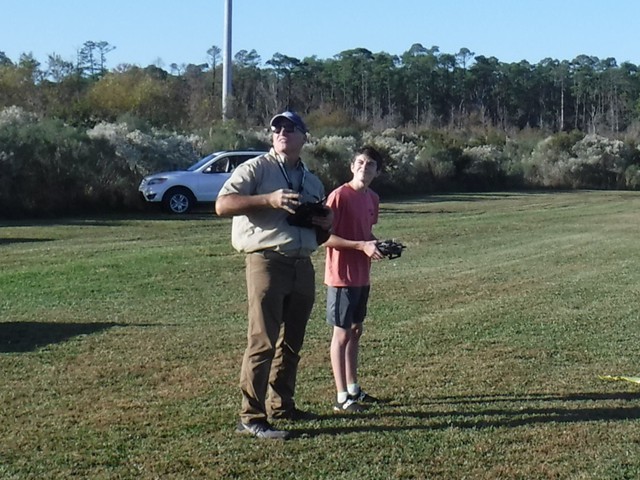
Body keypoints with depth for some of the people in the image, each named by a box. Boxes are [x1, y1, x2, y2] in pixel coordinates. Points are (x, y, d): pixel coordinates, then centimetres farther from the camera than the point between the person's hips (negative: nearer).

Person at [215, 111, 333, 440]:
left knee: (292, 342, 13)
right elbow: (222, 205, -12)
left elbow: (322, 235, 30)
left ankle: (281, 405, 26)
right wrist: (269, 199, -21)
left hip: (302, 265, 7)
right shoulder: (256, 169, 1)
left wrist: (326, 222, 5)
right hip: (266, 261, -7)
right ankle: (251, 418, -7)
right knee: (263, 342, -10)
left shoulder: (312, 182, 22)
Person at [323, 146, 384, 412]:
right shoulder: (339, 196, -15)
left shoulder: (372, 198, 9)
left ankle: (353, 389, 27)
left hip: (362, 276, 8)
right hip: (342, 276, -8)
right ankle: (342, 397, 6)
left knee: (355, 331, 16)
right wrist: (361, 245, -22)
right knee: (342, 333, -1)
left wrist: (379, 244, 2)